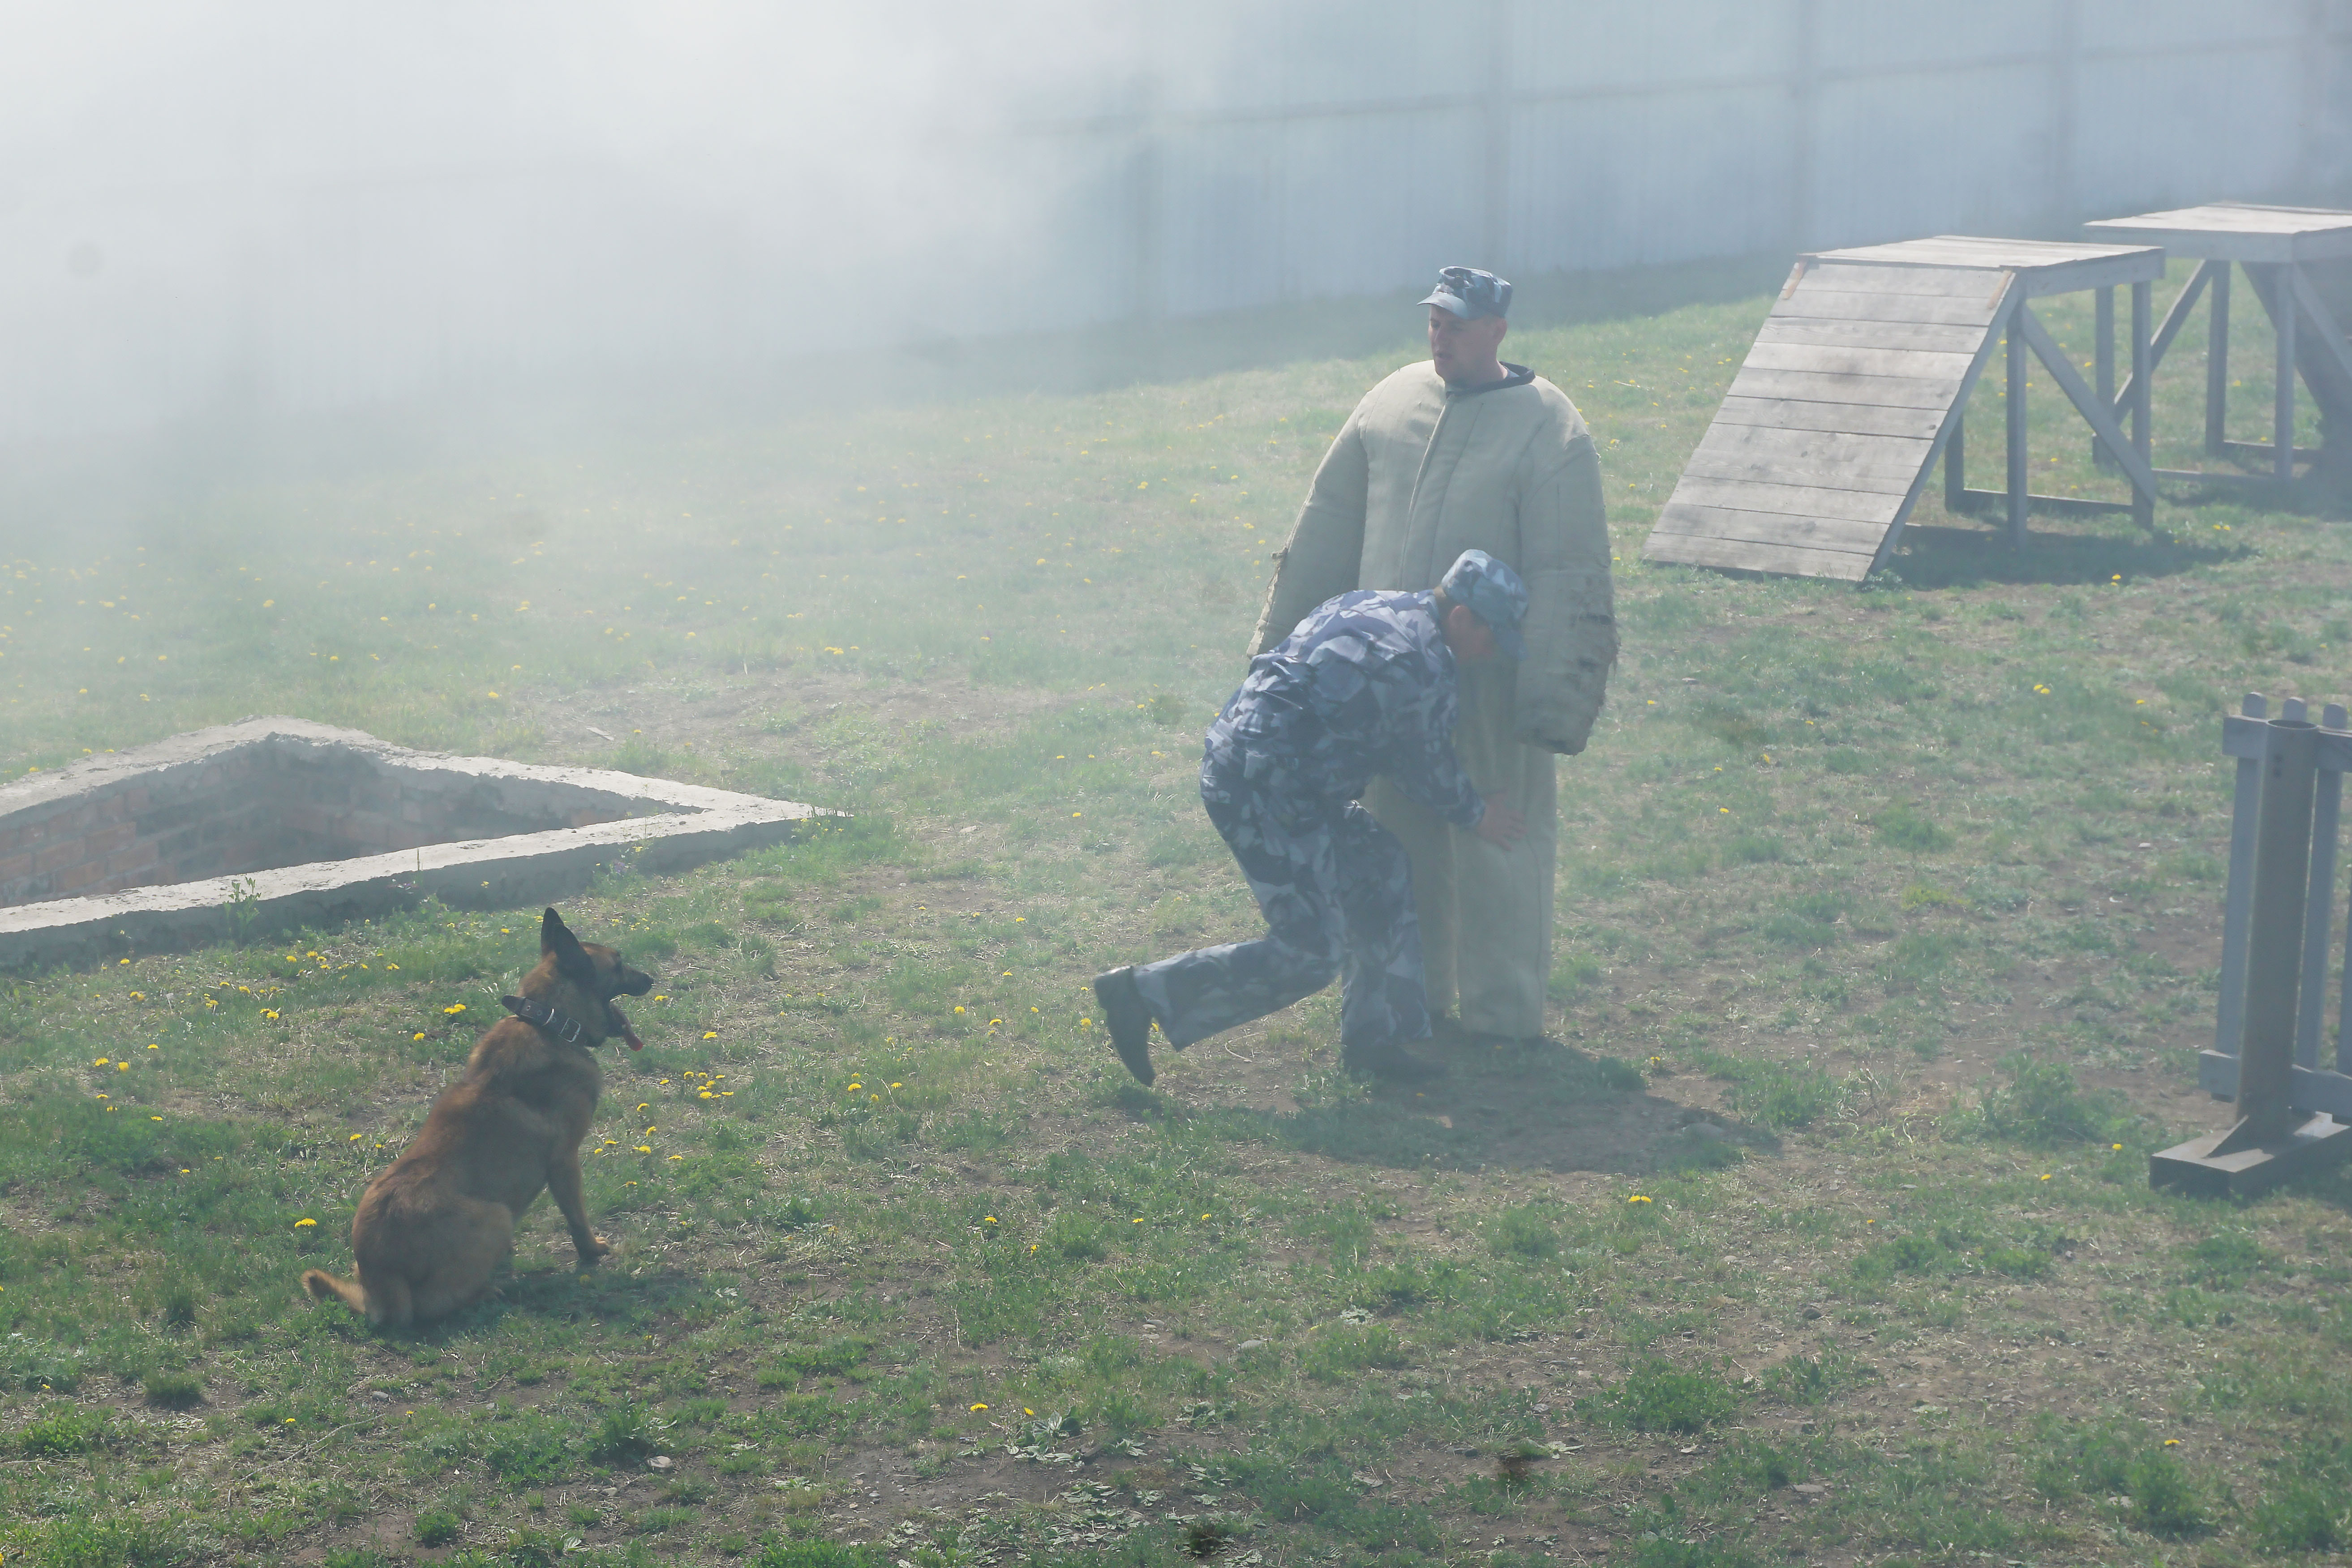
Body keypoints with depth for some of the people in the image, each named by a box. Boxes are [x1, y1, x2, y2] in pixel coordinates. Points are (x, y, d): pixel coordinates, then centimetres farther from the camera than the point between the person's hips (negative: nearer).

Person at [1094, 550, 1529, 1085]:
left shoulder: (1366, 606, 14)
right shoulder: (1426, 673, -14)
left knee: (1380, 870, 18)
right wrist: (1477, 815, 18)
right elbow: (1429, 773, 0)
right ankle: (1142, 993, -2)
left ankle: (1371, 1040, 23)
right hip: (1264, 790, -11)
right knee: (1308, 955, -5)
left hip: (1233, 760, 11)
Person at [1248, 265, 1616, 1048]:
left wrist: (1551, 702, -18)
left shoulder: (1548, 430, -11)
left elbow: (1567, 575, -13)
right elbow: (1327, 527, 13)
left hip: (1486, 680, -5)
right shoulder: (1392, 402, 6)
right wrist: (1282, 638, 15)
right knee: (1399, 834, 14)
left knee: (1492, 838, 3)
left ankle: (1503, 1012, 15)